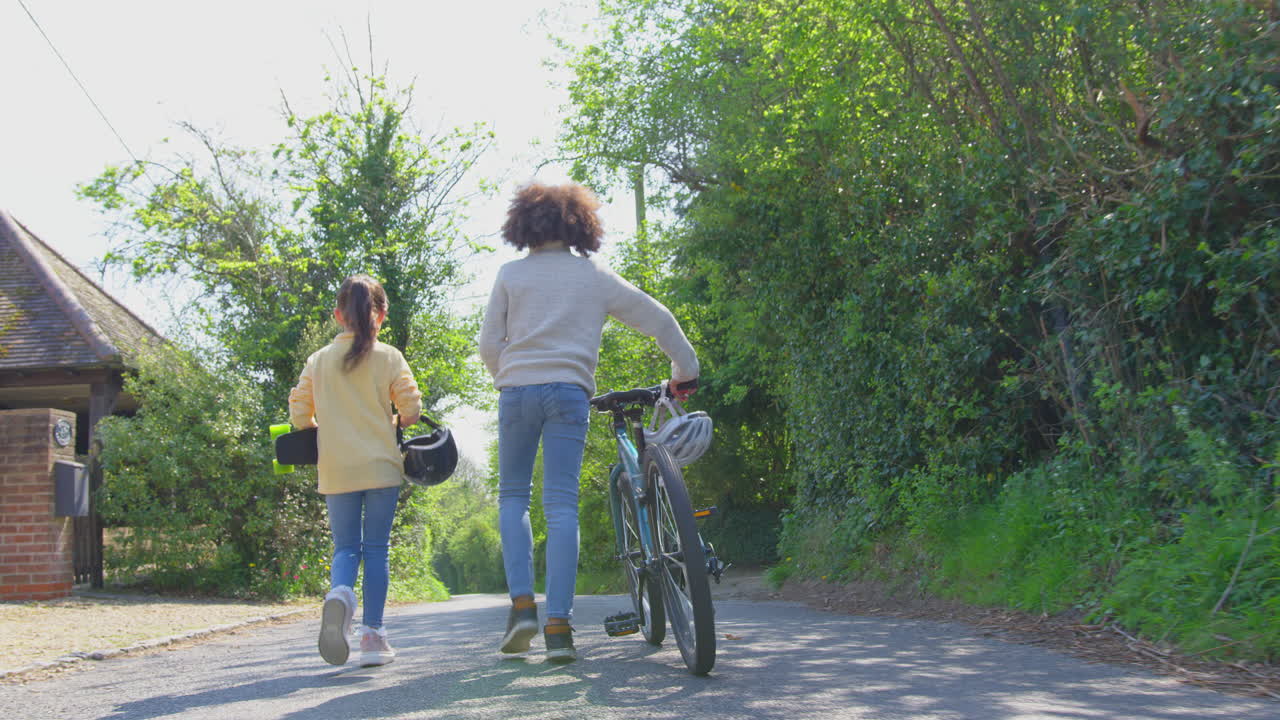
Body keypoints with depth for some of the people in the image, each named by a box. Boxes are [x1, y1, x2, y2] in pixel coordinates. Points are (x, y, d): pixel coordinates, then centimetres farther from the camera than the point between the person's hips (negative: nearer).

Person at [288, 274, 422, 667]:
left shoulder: (318, 360, 6)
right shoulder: (388, 357, -1)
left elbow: (299, 411, 4)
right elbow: (411, 406, -6)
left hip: (335, 470, 2)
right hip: (381, 467, -2)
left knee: (346, 547, 10)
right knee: (376, 548, 6)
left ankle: (339, 592, -23)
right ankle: (373, 635, 5)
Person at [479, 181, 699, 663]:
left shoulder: (511, 274, 11)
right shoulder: (595, 275, 12)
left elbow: (488, 344, 8)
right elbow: (657, 319, 13)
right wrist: (685, 368, 24)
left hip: (517, 389, 0)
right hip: (569, 392, 0)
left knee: (513, 496, 14)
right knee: (562, 505, -3)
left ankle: (522, 603, -2)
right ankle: (558, 625, -10)